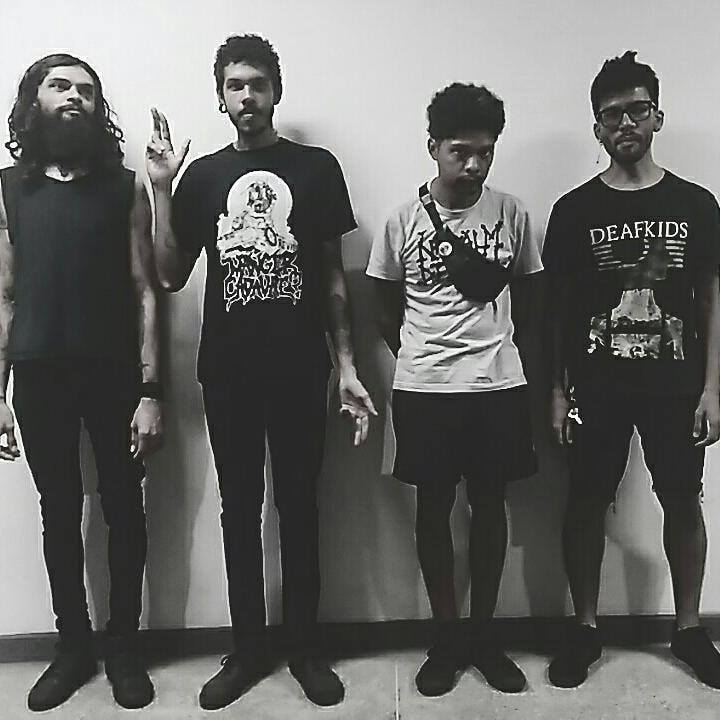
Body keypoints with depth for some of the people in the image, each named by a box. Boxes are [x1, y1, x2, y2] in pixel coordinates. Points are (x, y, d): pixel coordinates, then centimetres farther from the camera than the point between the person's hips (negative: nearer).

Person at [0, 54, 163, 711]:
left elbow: (144, 291, -2)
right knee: (59, 513, 11)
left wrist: (150, 390, -9)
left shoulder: (124, 185, 2)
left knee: (123, 509, 6)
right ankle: (73, 645, 28)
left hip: (114, 372, -1)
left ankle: (124, 645, 23)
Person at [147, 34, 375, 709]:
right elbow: (170, 276, 5)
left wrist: (347, 364, -1)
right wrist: (161, 188, -4)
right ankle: (247, 649, 24)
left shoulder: (316, 167, 3)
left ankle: (305, 647, 23)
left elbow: (333, 275, 4)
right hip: (227, 371, 2)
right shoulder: (202, 176, 8)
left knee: (298, 507, 7)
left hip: (299, 369, -1)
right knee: (239, 509, 10)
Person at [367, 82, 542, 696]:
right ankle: (447, 636, 24)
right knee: (434, 506, 8)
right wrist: (419, 356, 6)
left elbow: (525, 294, 11)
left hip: (499, 386, 1)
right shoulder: (404, 221, -2)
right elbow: (387, 306, 7)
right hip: (425, 390, -1)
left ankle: (484, 632, 26)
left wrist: (497, 348, 8)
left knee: (490, 505, 10)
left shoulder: (510, 212, 1)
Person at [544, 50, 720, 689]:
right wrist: (558, 391, -2)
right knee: (587, 503, 5)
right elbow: (558, 306, 2)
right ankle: (586, 629, 22)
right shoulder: (575, 210, 1)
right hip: (597, 386, -1)